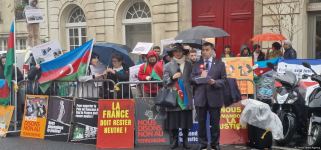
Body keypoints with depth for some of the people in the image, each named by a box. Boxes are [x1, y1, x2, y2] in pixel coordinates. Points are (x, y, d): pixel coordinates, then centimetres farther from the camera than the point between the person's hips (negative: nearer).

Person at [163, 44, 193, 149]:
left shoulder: (188, 64, 9)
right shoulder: (168, 66, 4)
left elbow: (192, 78, 9)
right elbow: (165, 81, 0)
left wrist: (192, 92, 2)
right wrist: (172, 78, -18)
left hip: (186, 96, 2)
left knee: (186, 120, 5)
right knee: (174, 120, 1)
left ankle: (185, 141, 16)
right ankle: (174, 141, 12)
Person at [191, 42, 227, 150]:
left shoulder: (220, 64, 6)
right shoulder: (197, 64, 12)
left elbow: (224, 80, 0)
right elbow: (192, 78, 6)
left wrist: (214, 82, -18)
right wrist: (200, 77, -13)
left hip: (214, 97, -1)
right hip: (200, 97, 2)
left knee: (215, 123, 6)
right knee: (201, 123, 7)